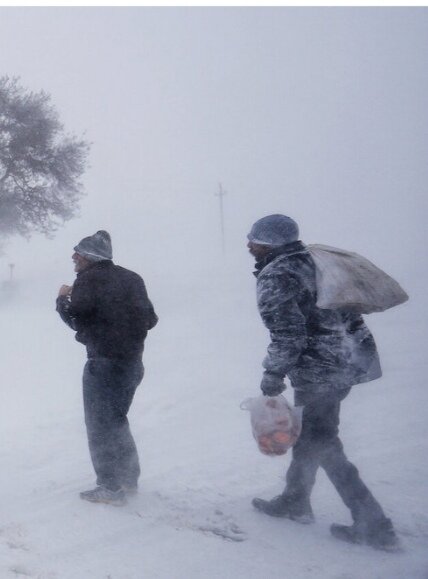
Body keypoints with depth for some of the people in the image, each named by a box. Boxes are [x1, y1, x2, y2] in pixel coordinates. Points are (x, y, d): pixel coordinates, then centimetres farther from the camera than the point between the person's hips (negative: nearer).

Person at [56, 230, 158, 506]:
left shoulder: (89, 279, -10)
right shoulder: (131, 278, 10)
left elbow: (76, 319, -13)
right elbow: (150, 319, 10)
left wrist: (63, 299, 4)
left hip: (104, 363, -8)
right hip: (133, 362, 8)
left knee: (101, 424, 4)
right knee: (116, 420, 22)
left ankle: (111, 488, 8)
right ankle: (129, 478, 28)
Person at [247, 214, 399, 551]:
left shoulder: (274, 277, -13)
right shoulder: (311, 262, 13)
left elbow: (287, 334, -21)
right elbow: (349, 311, 17)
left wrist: (272, 376, -12)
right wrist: (363, 348, 23)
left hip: (319, 372, -9)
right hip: (349, 361, 9)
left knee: (322, 445, 0)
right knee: (309, 434, 21)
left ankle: (374, 526, 2)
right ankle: (295, 501, 36)